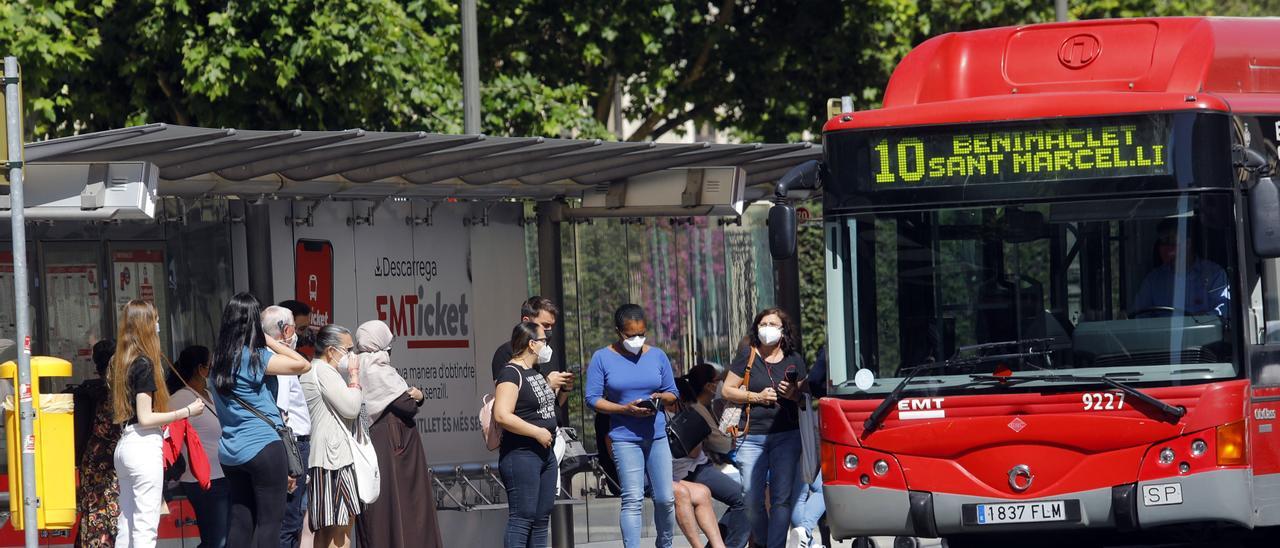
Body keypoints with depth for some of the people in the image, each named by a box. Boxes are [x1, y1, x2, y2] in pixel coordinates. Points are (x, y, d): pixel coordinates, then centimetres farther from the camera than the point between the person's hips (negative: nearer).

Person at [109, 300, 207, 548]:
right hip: (144, 444, -9)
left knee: (126, 525, 10)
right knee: (145, 527, -8)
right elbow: (145, 418, -16)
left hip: (124, 444, 9)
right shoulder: (144, 364, -13)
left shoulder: (120, 362, 13)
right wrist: (186, 412, -11)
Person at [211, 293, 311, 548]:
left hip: (230, 451, 7)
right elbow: (303, 365, -11)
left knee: (240, 519, 8)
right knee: (269, 520, -4)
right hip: (263, 446, -7)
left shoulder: (219, 359, 8)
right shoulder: (256, 358, -12)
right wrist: (269, 341, -1)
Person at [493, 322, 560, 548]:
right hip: (521, 455, -10)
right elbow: (502, 416, -24)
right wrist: (538, 432, -20)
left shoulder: (536, 373, 17)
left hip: (544, 453, 10)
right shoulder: (511, 374, -13)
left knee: (541, 520, 9)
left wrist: (557, 387, 17)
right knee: (522, 518, -13)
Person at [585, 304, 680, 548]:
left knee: (665, 499, 3)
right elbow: (593, 399, -4)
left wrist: (661, 398, -10)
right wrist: (626, 409, -17)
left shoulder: (657, 356, 9)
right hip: (625, 437, -3)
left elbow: (673, 393, 14)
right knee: (633, 500, -9)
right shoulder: (602, 358, -1)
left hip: (657, 436, 3)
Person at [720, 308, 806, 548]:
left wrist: (793, 393, -7)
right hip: (753, 436, -1)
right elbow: (727, 390, 5)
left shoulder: (794, 360, 9)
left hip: (787, 436, 1)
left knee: (782, 498, -8)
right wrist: (757, 397, -8)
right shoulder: (747, 357, 4)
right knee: (751, 499, -1)